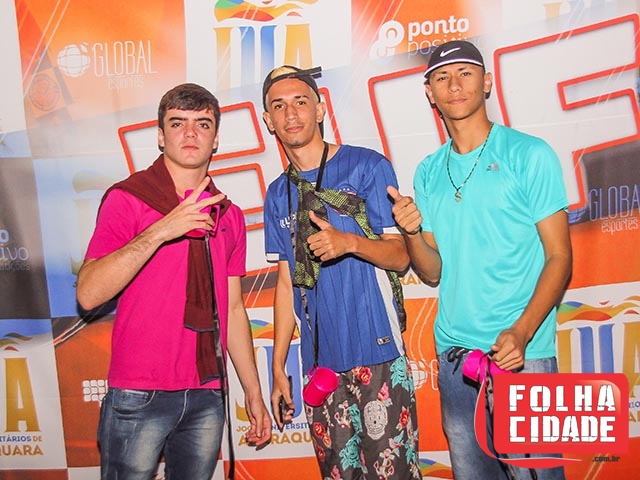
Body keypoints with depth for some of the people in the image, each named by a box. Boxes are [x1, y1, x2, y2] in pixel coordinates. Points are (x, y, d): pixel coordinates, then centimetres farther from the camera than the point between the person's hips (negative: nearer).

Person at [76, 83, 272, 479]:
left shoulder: (228, 215, 11)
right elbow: (89, 294, -15)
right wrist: (160, 231, -24)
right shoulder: (128, 198, -4)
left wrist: (254, 392, 14)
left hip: (207, 396, 5)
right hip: (139, 396, -4)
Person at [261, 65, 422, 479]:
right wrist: (279, 367, 10)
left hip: (377, 354, -4)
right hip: (320, 361, 5)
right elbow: (288, 283, 12)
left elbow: (400, 256, -4)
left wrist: (348, 242, -24)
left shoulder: (367, 167, -4)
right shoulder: (278, 194, 11)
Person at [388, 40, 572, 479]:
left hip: (523, 350, -4)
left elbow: (559, 258, -6)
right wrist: (412, 232, -11)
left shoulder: (530, 155, -3)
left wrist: (521, 333, -19)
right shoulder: (428, 172, 9)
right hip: (453, 349, 4)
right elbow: (433, 273, 9)